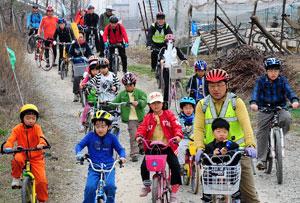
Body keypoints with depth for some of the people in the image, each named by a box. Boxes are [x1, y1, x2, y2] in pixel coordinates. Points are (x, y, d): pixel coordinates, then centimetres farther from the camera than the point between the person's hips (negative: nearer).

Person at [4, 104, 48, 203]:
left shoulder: (36, 128, -5)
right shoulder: (17, 129, -4)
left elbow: (41, 136, -22)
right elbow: (11, 139, -15)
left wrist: (41, 143, -46)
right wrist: (8, 147, -38)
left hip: (36, 158, 0)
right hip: (22, 155, 0)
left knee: (42, 181, -13)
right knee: (17, 160, -39)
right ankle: (16, 179, -11)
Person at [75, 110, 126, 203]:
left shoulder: (112, 137, 2)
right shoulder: (90, 136, 1)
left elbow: (120, 149, 6)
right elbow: (79, 145, 0)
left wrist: (122, 157, -16)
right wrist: (79, 153, -22)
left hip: (109, 167, 0)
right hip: (94, 168, 0)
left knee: (110, 186, -25)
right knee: (90, 187, -23)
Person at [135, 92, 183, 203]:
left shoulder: (169, 115, 6)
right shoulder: (147, 118, 11)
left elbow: (176, 126, -5)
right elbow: (142, 128, 2)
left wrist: (178, 135, -24)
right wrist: (139, 136, -20)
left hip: (167, 146, -1)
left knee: (175, 166, -18)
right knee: (144, 166, -17)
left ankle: (174, 190, -1)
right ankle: (146, 185, 13)